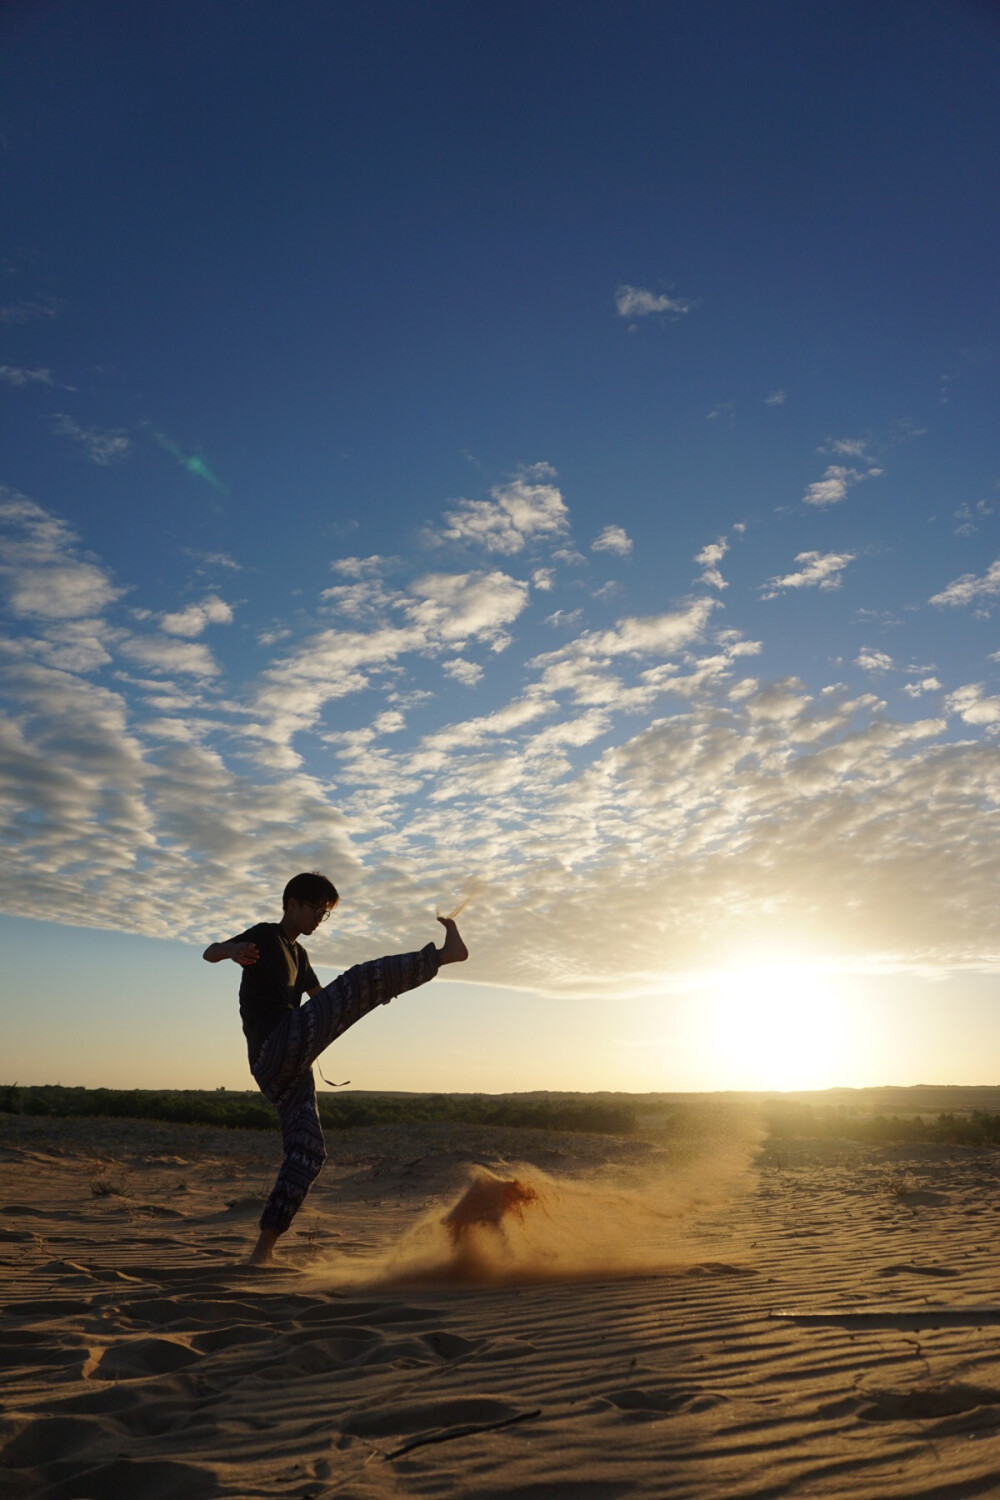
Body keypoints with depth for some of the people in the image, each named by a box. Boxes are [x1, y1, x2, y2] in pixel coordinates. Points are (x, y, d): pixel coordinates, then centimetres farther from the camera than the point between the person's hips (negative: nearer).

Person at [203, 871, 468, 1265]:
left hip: (288, 1068, 9)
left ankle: (265, 1245, 7)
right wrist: (231, 949, -41)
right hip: (274, 1049, -9)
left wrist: (379, 991, 24)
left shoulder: (297, 953, 28)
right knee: (359, 980, -17)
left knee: (307, 1151, 4)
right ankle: (442, 954, -12)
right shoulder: (266, 936, 2)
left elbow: (322, 997, 39)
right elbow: (209, 953, -14)